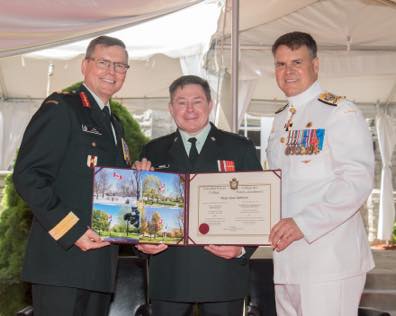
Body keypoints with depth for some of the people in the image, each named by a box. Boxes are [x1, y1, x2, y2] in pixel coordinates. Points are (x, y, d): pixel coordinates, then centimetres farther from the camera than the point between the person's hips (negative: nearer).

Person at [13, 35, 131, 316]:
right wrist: (71, 230, -20)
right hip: (62, 258, -8)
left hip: (101, 261, 8)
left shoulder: (114, 125, 20)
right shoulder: (60, 108, -5)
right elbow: (27, 175, -14)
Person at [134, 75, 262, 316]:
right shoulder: (153, 152, 11)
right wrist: (141, 240, -8)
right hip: (169, 274, 1)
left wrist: (243, 248, -12)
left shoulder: (240, 148, 7)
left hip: (223, 271, -1)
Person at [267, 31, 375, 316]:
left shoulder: (341, 113, -7)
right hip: (287, 258, 7)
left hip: (330, 258, -7)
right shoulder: (282, 120, 16)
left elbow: (357, 182, -17)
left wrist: (302, 223, -23)